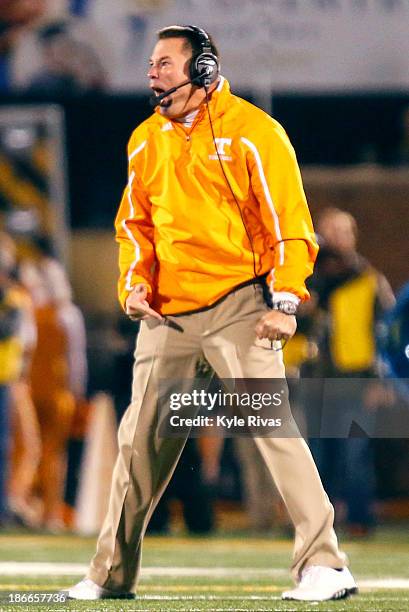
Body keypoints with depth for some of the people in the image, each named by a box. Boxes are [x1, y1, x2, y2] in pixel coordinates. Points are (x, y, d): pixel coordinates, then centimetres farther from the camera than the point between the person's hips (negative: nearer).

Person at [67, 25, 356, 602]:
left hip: (236, 306, -6)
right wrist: (135, 282, 3)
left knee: (272, 425, -15)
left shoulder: (252, 132, -7)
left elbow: (289, 220, -8)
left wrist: (285, 300, -17)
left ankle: (324, 565, -15)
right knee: (140, 440, 8)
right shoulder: (146, 140, 11)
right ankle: (111, 574, 19)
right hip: (165, 311, 6)